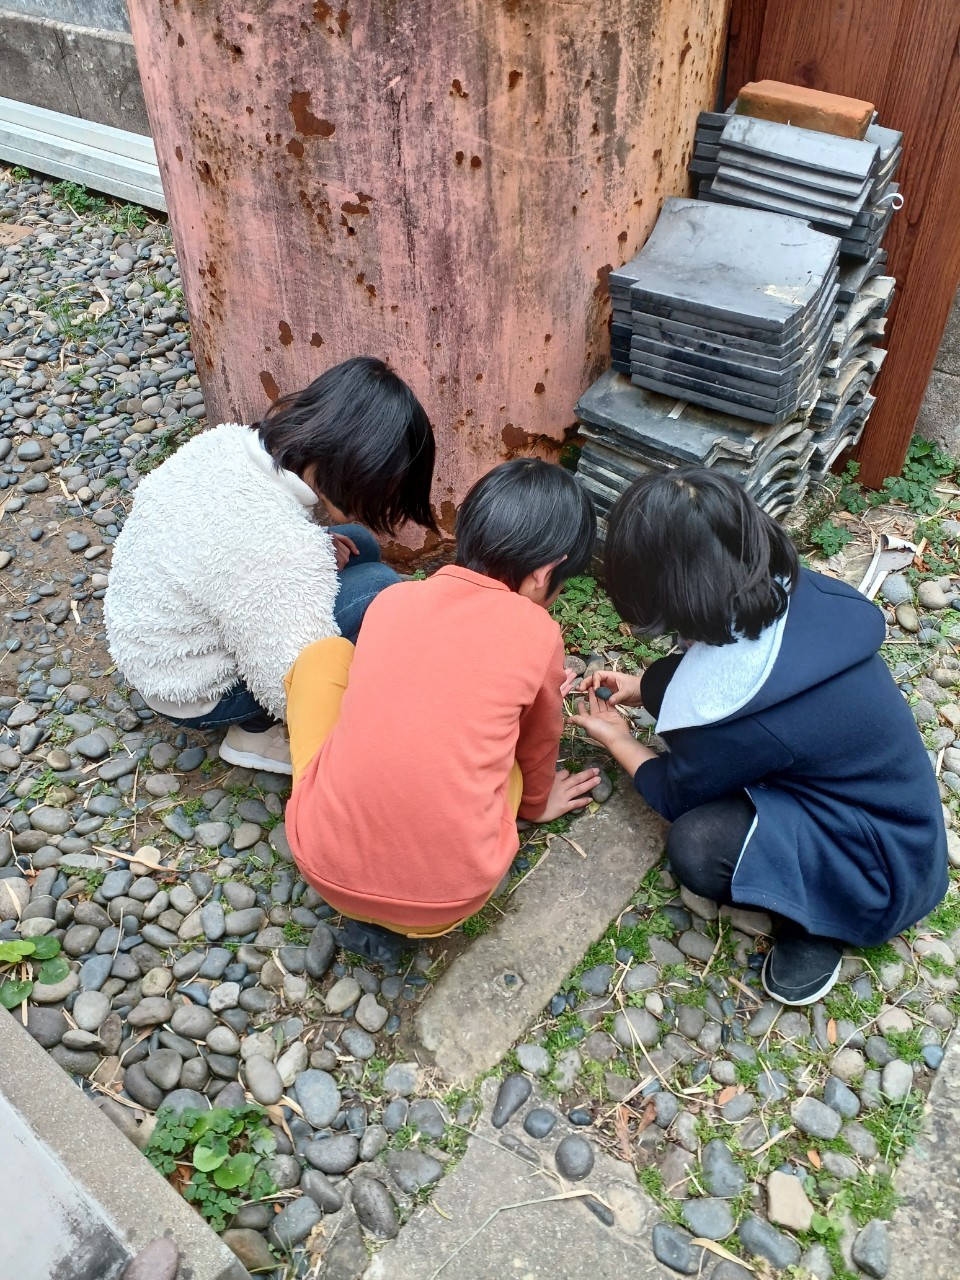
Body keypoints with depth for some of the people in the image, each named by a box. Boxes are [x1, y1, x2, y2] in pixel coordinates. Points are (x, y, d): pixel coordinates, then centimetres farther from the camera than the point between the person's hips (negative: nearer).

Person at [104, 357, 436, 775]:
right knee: (378, 590, -17)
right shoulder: (283, 551, -37)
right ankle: (257, 731, -1)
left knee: (358, 547, 7)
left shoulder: (228, 441, -14)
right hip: (195, 695, -8)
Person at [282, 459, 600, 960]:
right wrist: (537, 801, 39)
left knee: (326, 655, 20)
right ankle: (403, 915, 8)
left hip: (323, 864, 2)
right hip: (450, 896, -1)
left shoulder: (392, 598, 5)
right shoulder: (538, 634, -4)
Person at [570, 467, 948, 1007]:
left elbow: (678, 796, -10)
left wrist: (617, 740, 6)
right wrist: (640, 688, 10)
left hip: (883, 862, -7)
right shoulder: (790, 592, -15)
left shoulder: (728, 704, -34)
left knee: (697, 847, -31)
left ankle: (818, 919, -2)